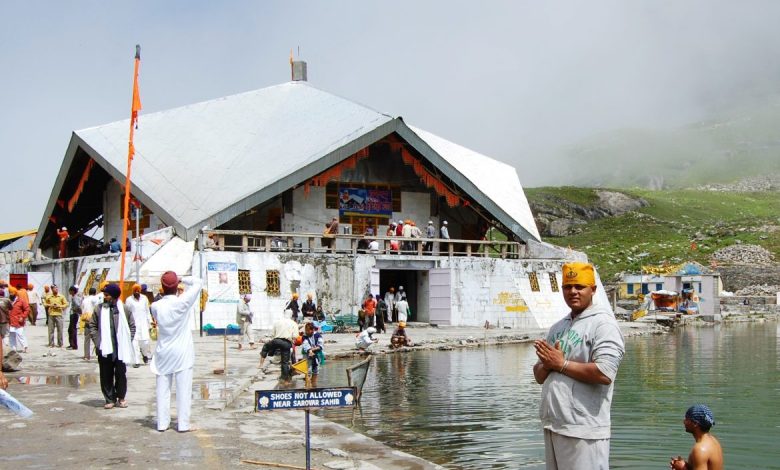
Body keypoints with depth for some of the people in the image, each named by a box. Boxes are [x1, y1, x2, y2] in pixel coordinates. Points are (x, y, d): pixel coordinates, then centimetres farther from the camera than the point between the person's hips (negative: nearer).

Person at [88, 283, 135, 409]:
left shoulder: (125, 309, -1)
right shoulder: (99, 309, 1)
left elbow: (132, 327, 6)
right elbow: (92, 326, 6)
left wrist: (127, 342, -1)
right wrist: (98, 342, -3)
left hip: (121, 349, -1)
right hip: (105, 349, 1)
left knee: (121, 374, 6)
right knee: (106, 375, 4)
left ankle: (121, 398, 20)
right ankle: (110, 399, 13)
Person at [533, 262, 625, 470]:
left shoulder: (603, 323, -8)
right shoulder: (557, 327, 16)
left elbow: (604, 373, -21)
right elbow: (539, 375, 17)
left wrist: (562, 364, -11)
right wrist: (548, 364, -6)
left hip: (583, 430, -8)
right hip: (552, 425, 8)